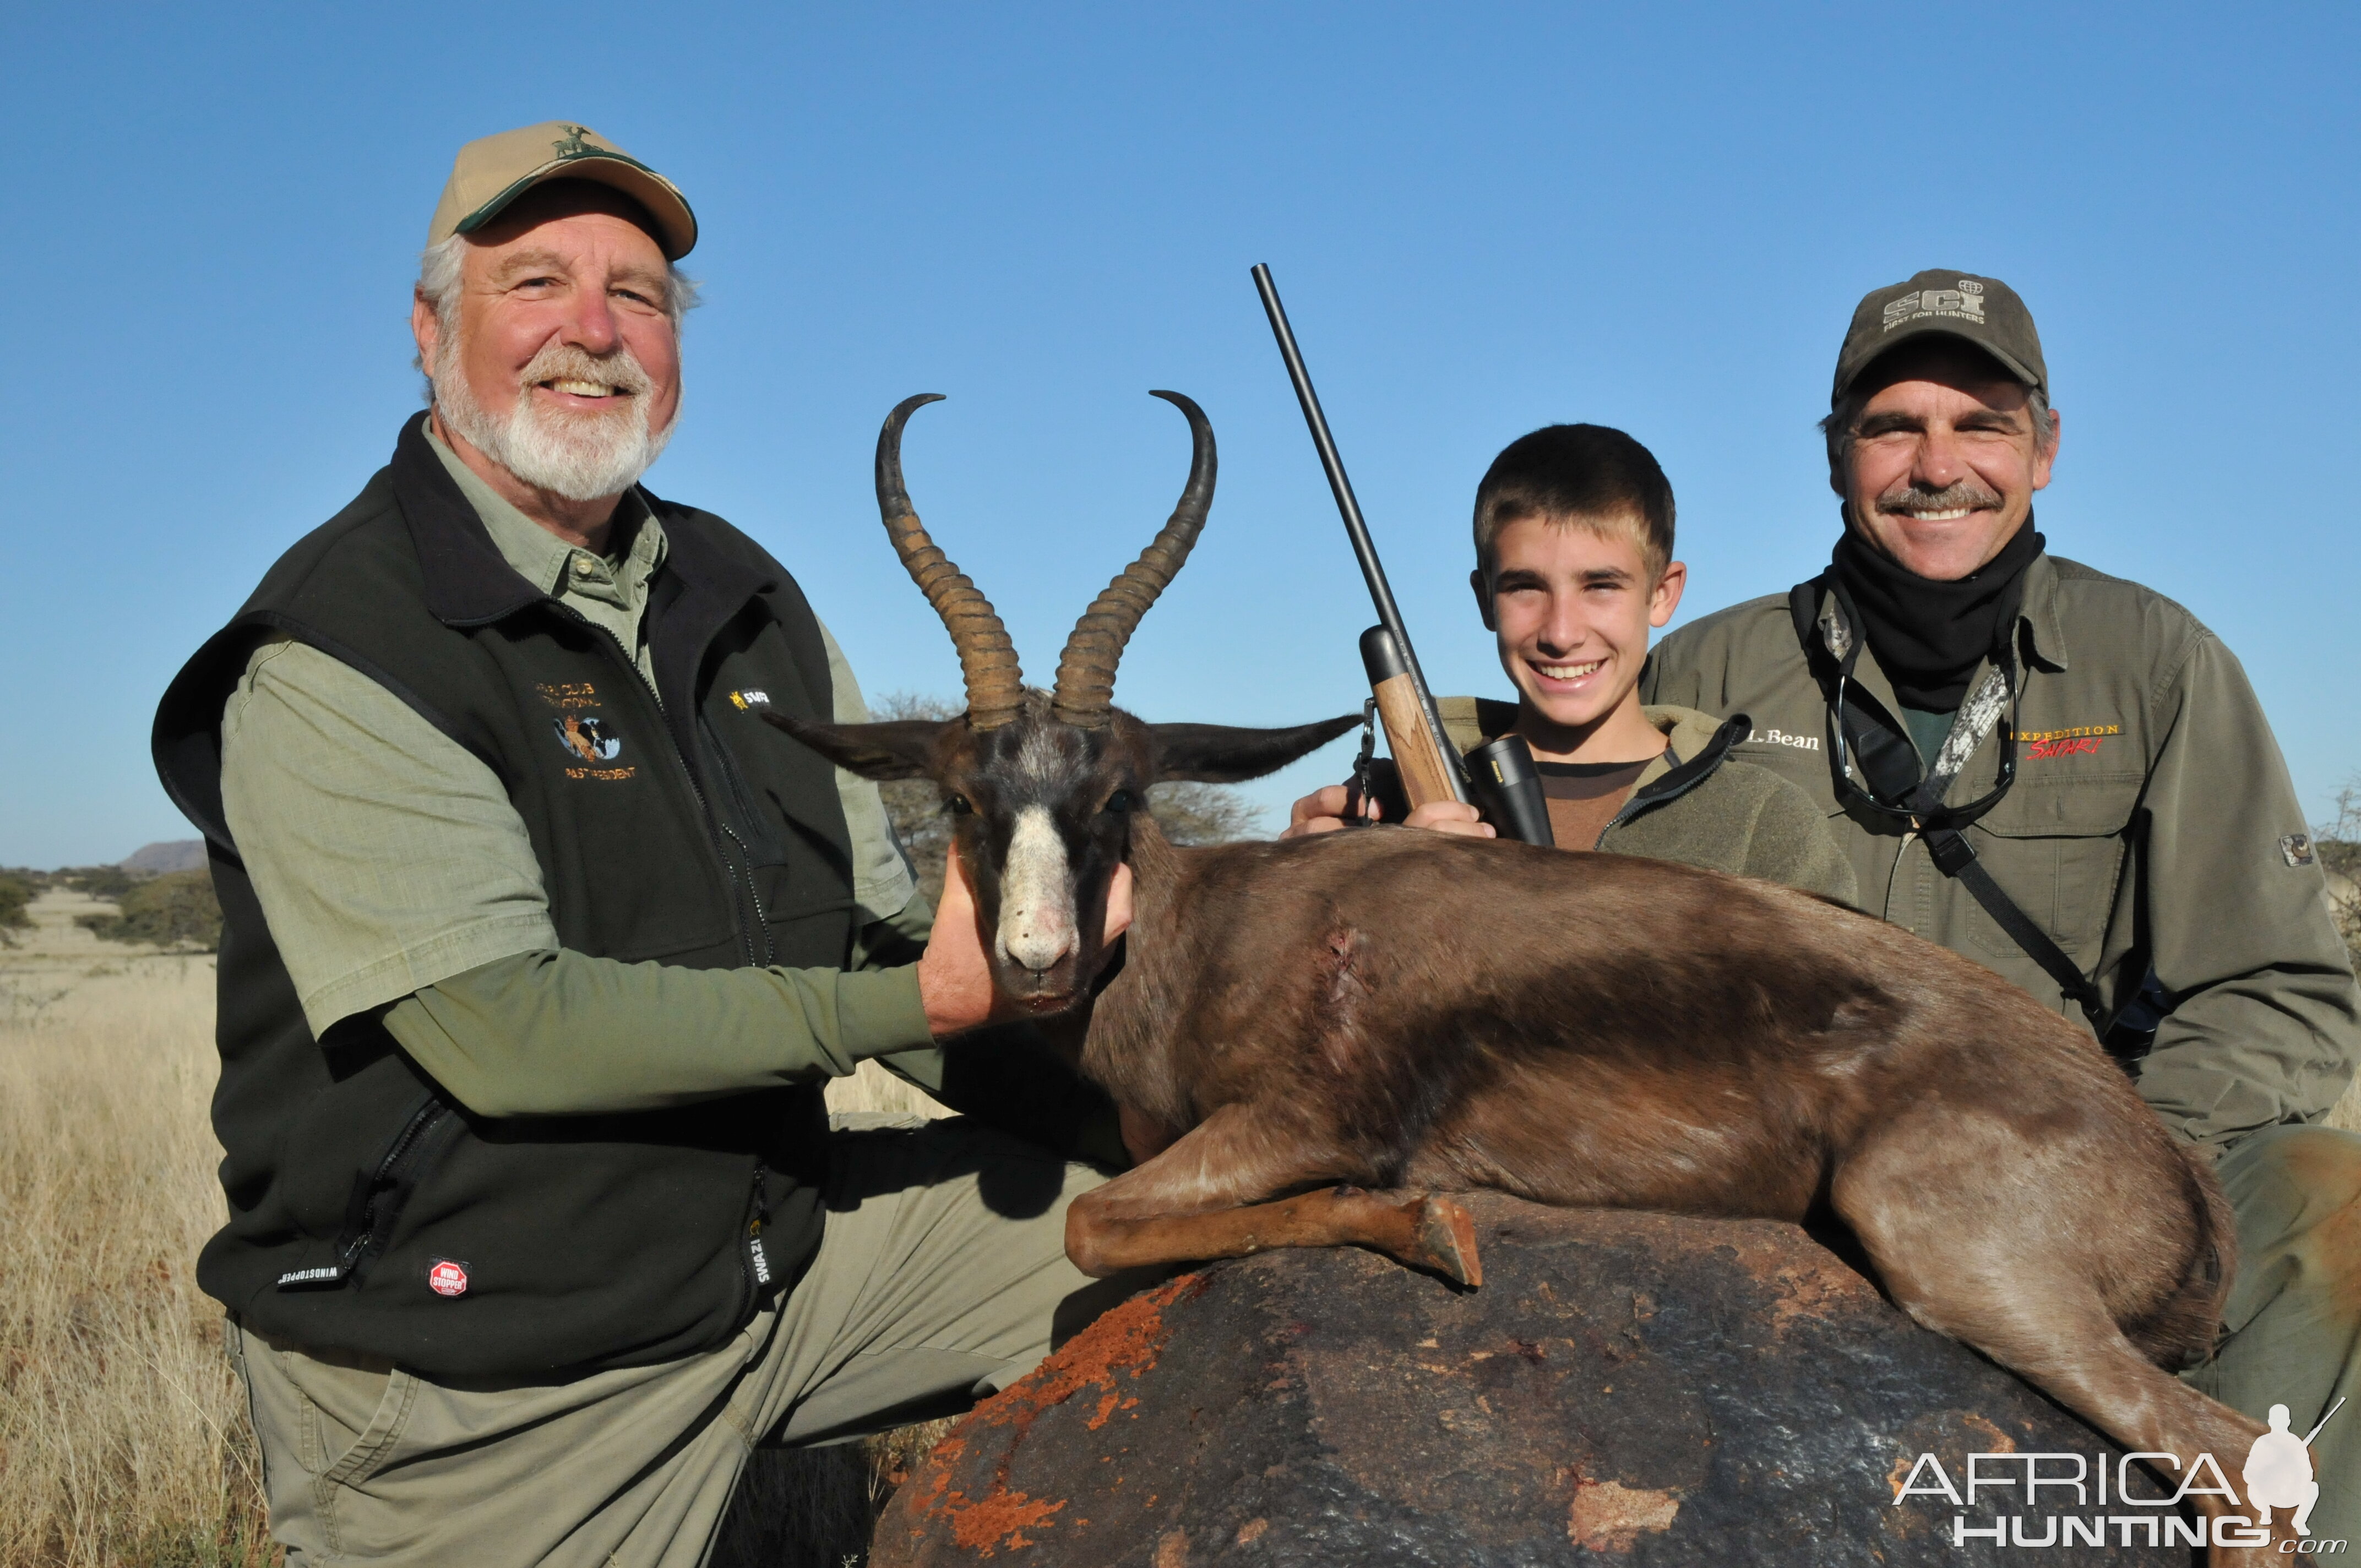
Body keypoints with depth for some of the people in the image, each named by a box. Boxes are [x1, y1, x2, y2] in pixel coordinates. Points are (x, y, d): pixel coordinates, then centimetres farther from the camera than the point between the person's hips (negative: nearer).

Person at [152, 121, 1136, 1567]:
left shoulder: (745, 596, 6)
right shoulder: (335, 651, -15)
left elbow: (880, 928, 6)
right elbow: (505, 1031, -24)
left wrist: (1165, 1138, -5)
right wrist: (919, 1001, -26)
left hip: (777, 1240, 6)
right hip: (485, 1388, -6)